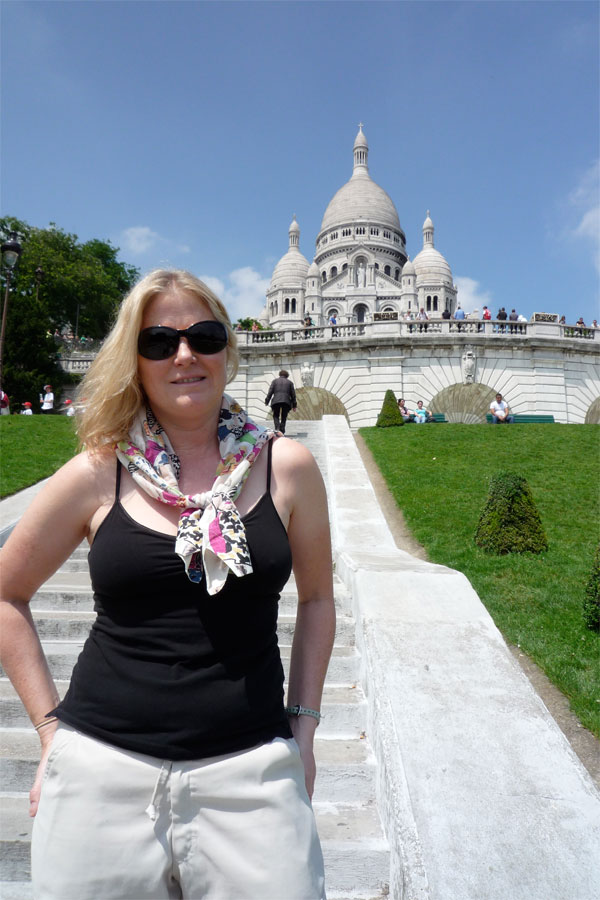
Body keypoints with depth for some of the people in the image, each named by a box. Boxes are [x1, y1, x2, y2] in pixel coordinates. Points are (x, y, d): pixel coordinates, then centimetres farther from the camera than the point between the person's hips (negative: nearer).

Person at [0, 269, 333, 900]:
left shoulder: (285, 467, -3)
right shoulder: (98, 474, -4)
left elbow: (316, 598, 9)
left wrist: (303, 726, 7)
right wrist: (51, 724, 4)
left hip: (250, 774, 0)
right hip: (103, 772, 1)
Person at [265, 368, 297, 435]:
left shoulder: (275, 381, 14)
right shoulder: (290, 382, 16)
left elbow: (270, 391, 4)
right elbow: (293, 394, 12)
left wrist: (267, 401, 5)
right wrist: (294, 405, 15)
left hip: (276, 401, 0)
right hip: (286, 401, 1)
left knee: (276, 416, 13)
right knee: (284, 417, 12)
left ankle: (277, 428, -10)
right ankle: (282, 431, 5)